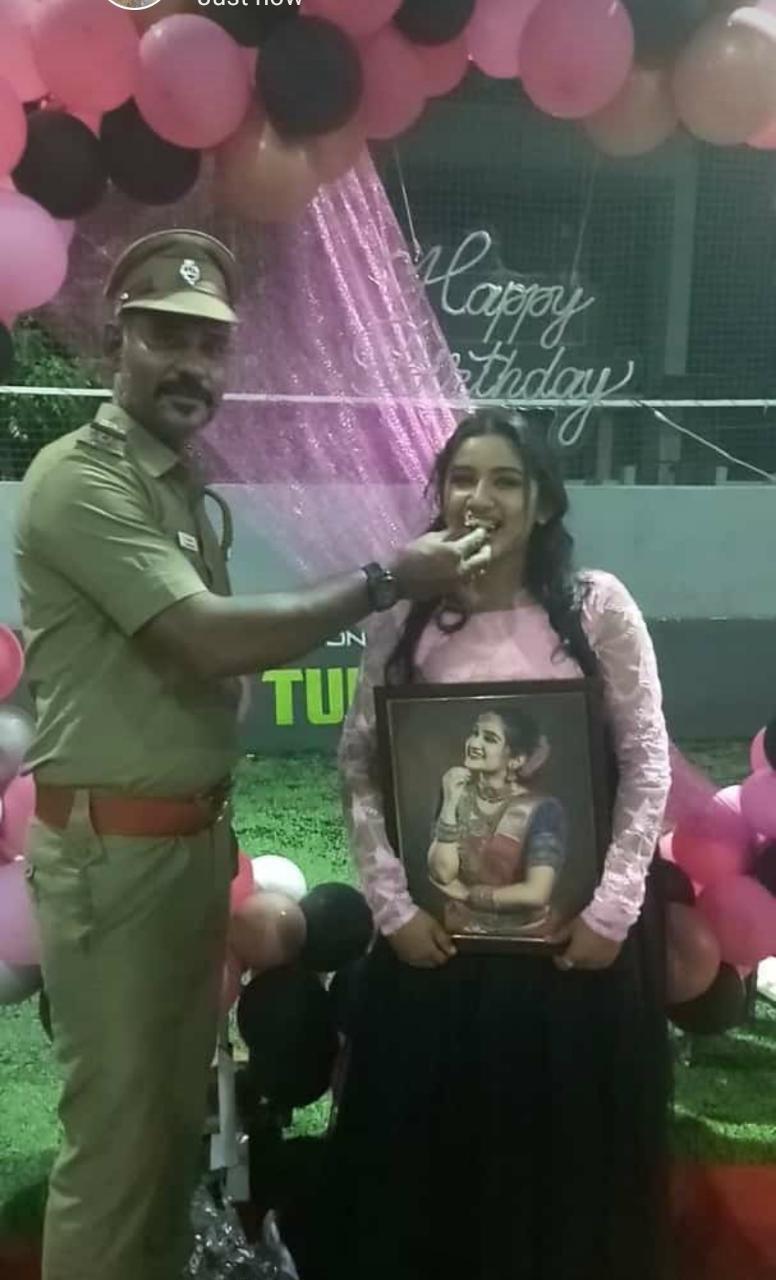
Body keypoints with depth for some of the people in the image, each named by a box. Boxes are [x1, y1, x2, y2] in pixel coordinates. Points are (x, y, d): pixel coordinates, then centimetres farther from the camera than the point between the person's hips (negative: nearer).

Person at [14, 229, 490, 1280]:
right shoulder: (80, 478, -16)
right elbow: (210, 640, -24)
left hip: (197, 833, 8)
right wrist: (386, 582, -16)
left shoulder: (190, 487, 10)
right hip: (112, 846, -8)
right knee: (115, 1129, 4)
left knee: (179, 1108, 20)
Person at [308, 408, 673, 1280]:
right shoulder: (402, 618, 0)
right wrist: (393, 904, -7)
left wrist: (612, 907, -9)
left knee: (570, 1146, 13)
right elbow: (361, 770, 0)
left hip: (570, 928, -1)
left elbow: (646, 764, -4)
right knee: (424, 1144, 14)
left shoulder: (598, 608, -6)